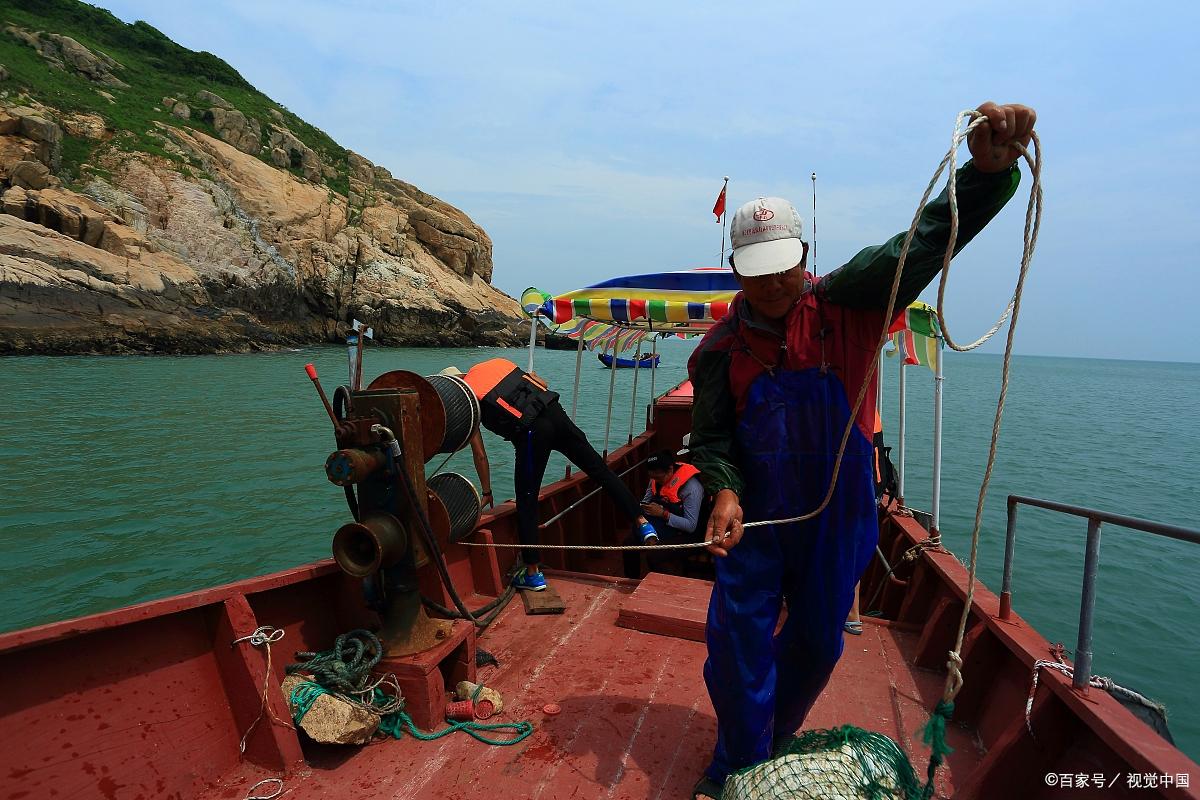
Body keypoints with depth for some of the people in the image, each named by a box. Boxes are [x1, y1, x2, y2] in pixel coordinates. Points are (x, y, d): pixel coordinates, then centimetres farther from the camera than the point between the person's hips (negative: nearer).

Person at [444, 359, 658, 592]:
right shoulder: (495, 362, 25)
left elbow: (480, 454, 11)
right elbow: (543, 384, 22)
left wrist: (486, 492, 22)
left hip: (531, 432, -5)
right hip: (556, 413, 5)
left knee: (526, 502, 8)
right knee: (600, 470, 12)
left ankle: (533, 574, 15)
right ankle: (642, 523, 15)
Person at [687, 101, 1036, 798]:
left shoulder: (845, 304, -9)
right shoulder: (721, 347, -6)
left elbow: (925, 244, -22)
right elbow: (712, 435, -4)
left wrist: (987, 170, -39)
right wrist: (725, 491, -22)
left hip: (837, 516, 1)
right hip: (757, 514, 0)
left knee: (817, 642, 16)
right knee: (738, 636, 1)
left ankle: (774, 741, 45)